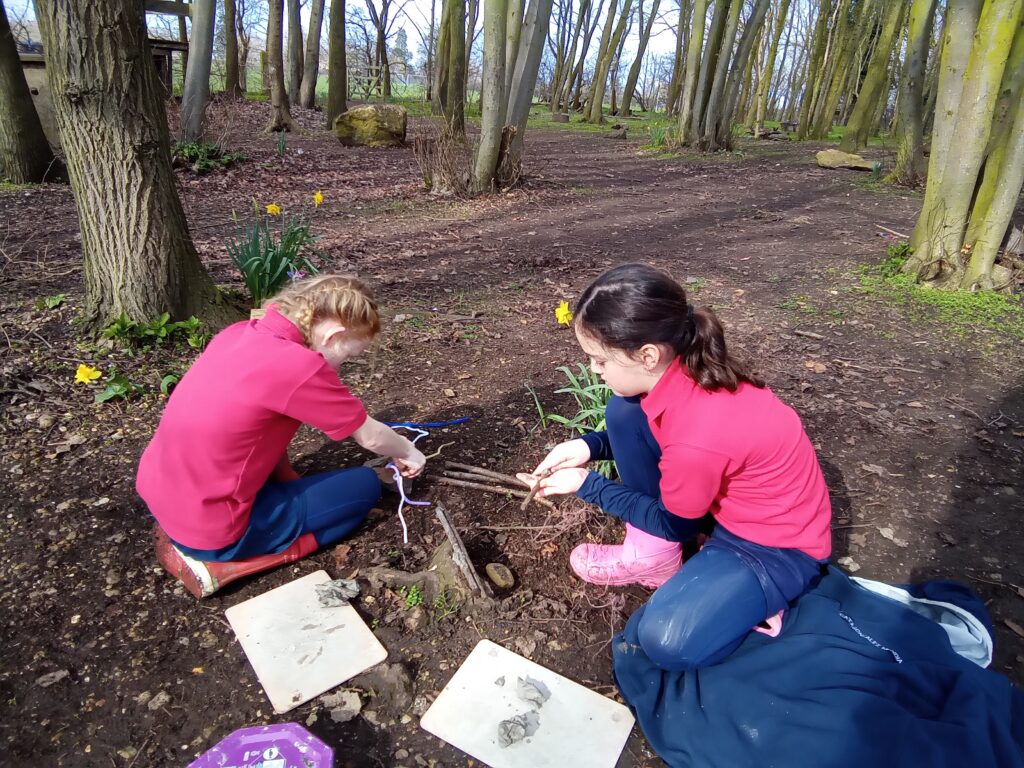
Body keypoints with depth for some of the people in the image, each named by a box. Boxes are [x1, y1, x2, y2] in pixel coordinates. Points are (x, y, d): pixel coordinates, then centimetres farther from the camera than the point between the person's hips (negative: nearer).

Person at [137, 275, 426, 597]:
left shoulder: (238, 333, 0)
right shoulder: (300, 366, -23)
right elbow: (370, 436, -8)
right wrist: (408, 452, 12)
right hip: (209, 527, -8)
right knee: (365, 486, 1)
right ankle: (219, 560, -2)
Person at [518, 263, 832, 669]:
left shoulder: (697, 437, -38)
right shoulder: (681, 368, -15)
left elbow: (673, 524, -15)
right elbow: (640, 435, 8)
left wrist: (586, 485, -8)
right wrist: (589, 446, -10)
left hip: (779, 542, -8)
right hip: (725, 502, 8)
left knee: (667, 640, -28)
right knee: (623, 412, -9)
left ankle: (752, 591, 4)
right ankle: (651, 554, 4)